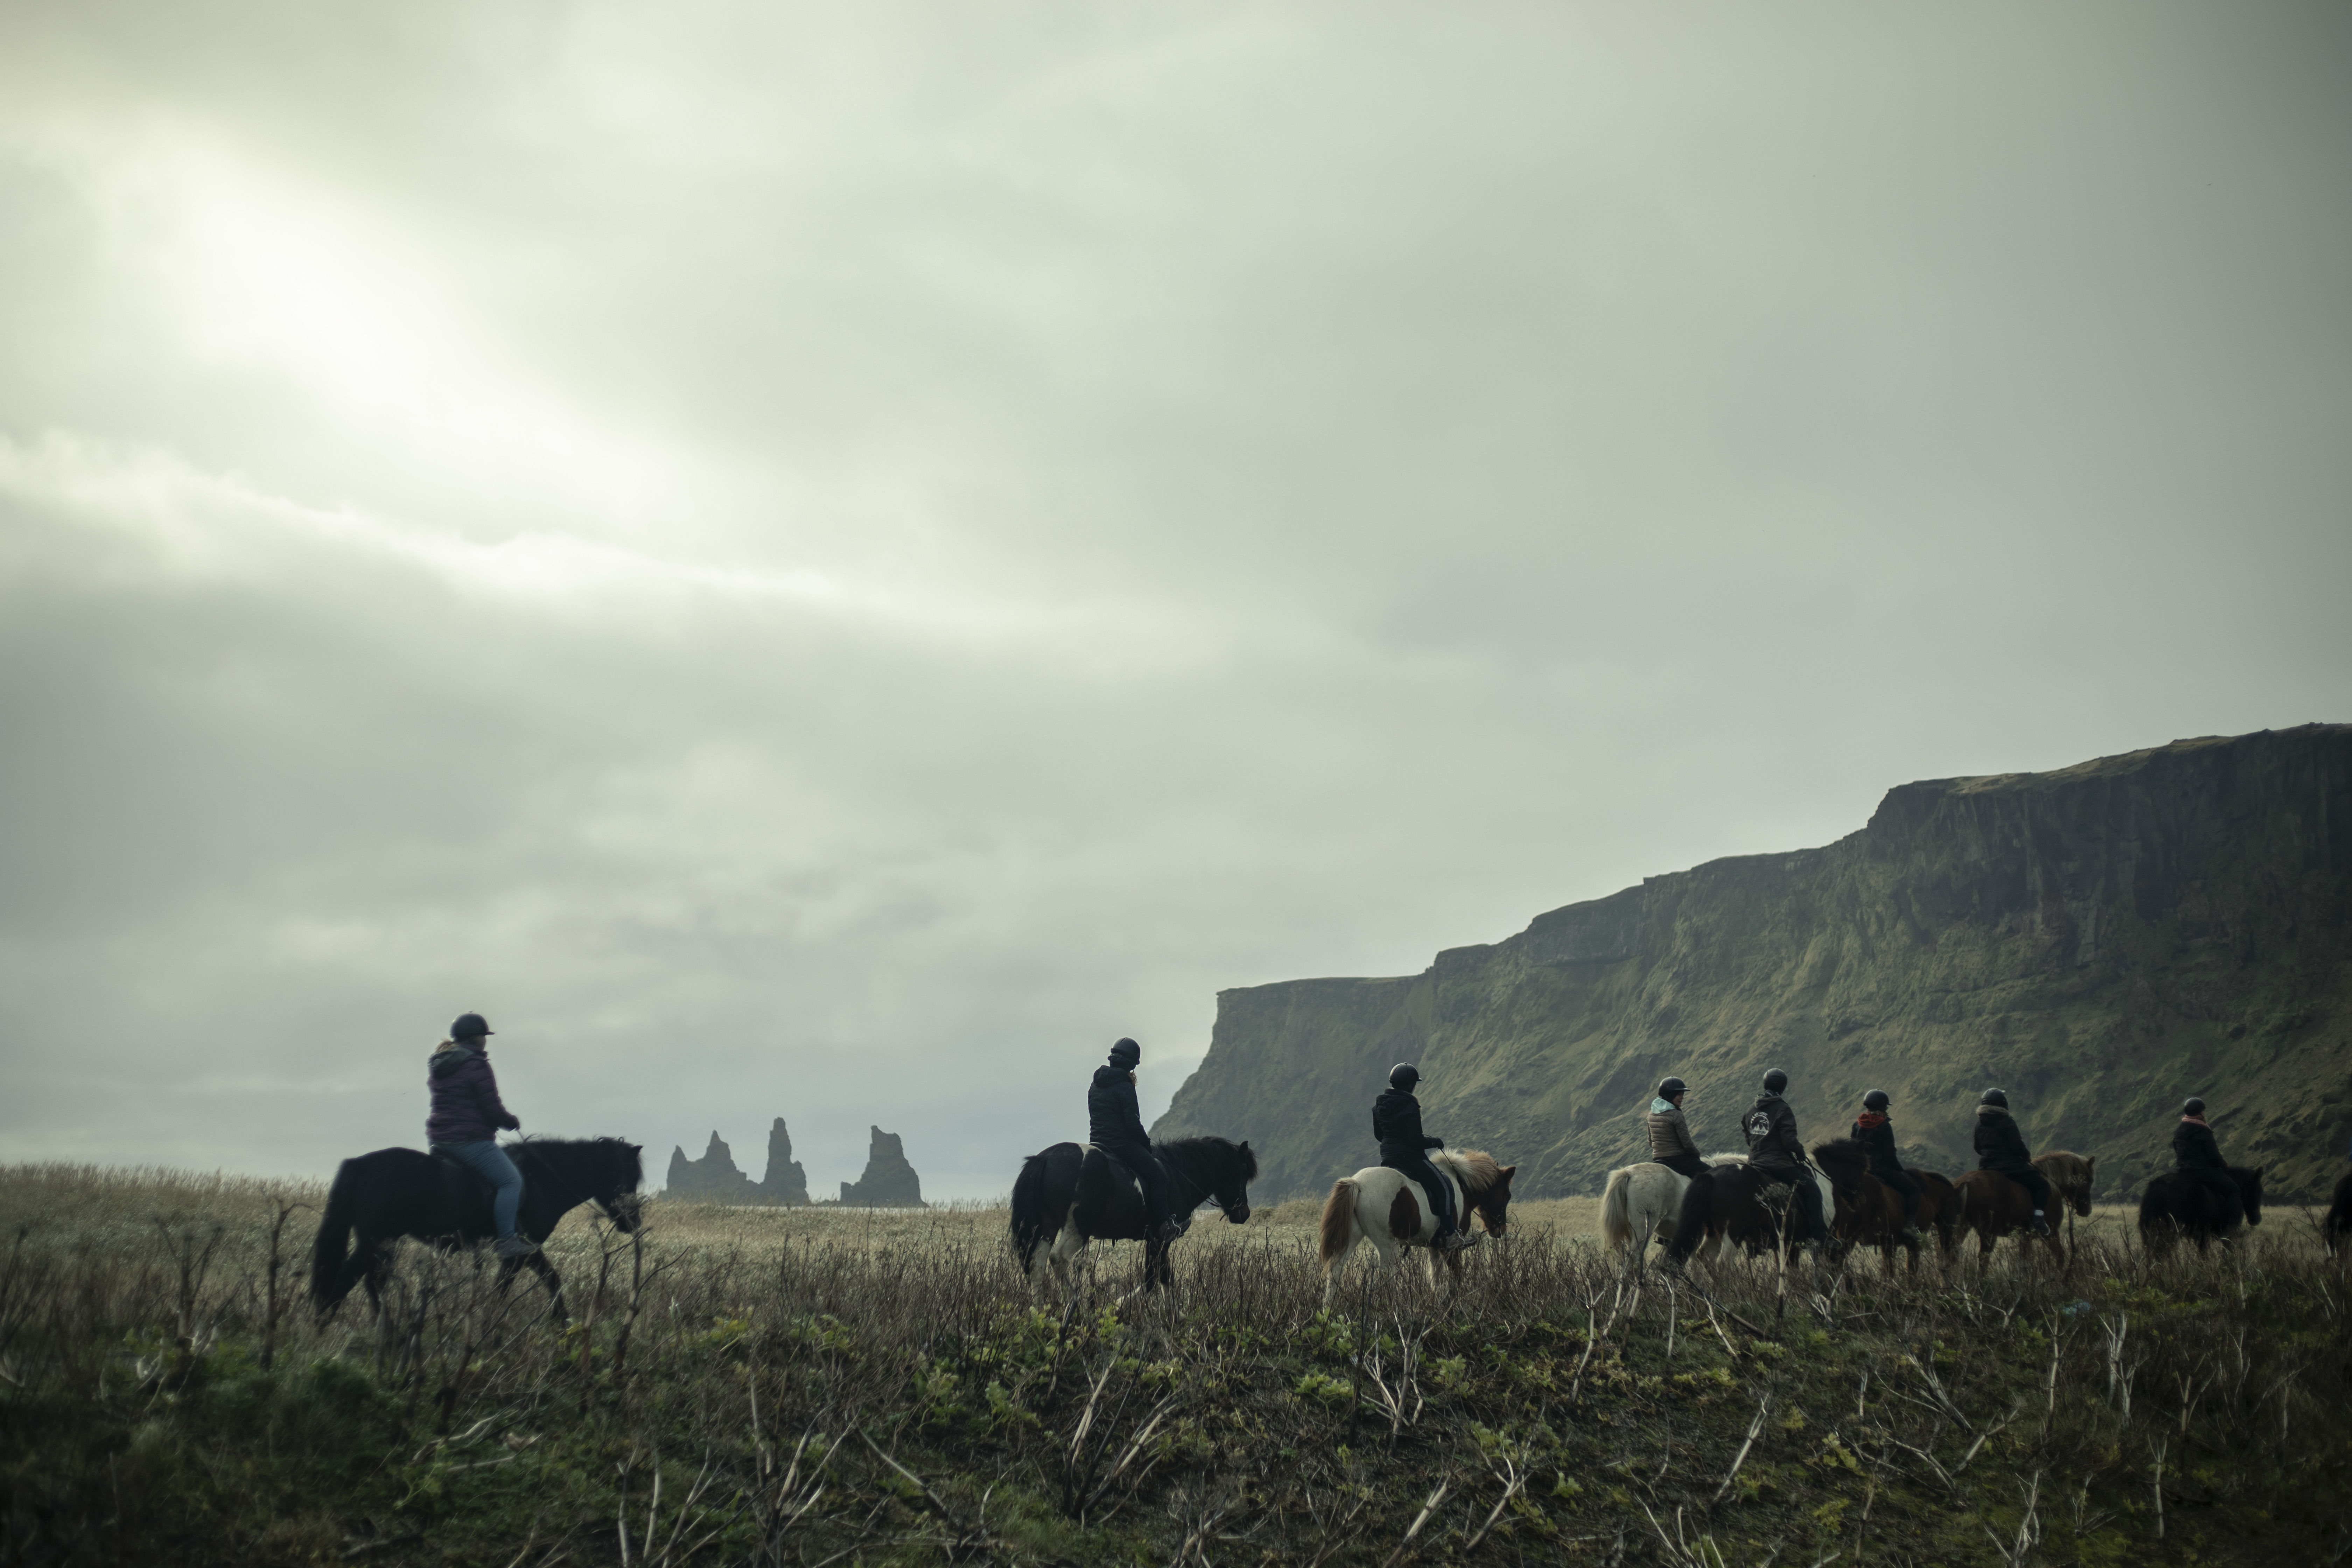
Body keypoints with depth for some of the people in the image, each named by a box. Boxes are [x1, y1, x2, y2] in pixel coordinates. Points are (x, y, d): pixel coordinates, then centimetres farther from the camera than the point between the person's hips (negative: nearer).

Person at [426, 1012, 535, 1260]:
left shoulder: (438, 1065, 15)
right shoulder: (477, 1065, -12)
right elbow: (492, 1109, -14)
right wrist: (512, 1122, 5)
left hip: (438, 1139, 9)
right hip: (469, 1139, -9)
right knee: (511, 1180, -10)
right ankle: (507, 1241, -19)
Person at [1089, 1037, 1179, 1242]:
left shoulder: (1095, 1085, 11)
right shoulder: (1125, 1087, -14)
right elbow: (1133, 1123, -15)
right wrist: (1147, 1142, 0)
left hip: (1097, 1142, 9)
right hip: (1122, 1144, -9)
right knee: (1158, 1175, -1)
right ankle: (1162, 1227, -7)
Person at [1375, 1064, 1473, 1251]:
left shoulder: (1379, 1105, 4)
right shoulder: (1410, 1107, -20)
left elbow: (1378, 1134, 13)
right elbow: (1416, 1141, -21)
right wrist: (1436, 1142, -4)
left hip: (1387, 1157, 8)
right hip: (1411, 1156, -8)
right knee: (1444, 1188, 3)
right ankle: (1451, 1237, 1)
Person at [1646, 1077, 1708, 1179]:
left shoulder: (1652, 1114, 6)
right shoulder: (1676, 1114, -16)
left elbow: (1650, 1141, 14)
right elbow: (1687, 1143, -15)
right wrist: (1697, 1154, 2)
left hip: (1658, 1159, 7)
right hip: (1678, 1158, -7)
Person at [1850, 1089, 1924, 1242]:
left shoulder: (1857, 1125, 7)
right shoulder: (1884, 1126, -12)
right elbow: (1890, 1155, -13)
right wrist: (1901, 1171, 0)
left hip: (1862, 1170, 7)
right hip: (1882, 1169, -7)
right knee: (1913, 1190, 0)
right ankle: (1910, 1225, -14)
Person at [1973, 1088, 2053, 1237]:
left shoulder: (1980, 1124, 7)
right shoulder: (2007, 1122, -12)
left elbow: (1978, 1148, 14)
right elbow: (2017, 1146, -15)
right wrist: (2027, 1157, 4)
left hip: (1986, 1169, 6)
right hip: (2011, 1168, -6)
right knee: (2042, 1185, 2)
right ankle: (2038, 1219, -12)